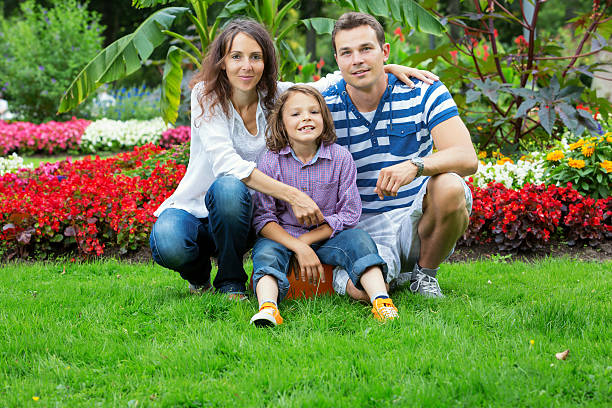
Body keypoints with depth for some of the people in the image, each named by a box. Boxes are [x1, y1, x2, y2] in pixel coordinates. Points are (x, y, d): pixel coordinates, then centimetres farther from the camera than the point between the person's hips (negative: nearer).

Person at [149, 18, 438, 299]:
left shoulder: (276, 96, -3)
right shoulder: (206, 95, -14)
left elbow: (333, 82, 9)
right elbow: (225, 163, -27)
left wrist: (388, 67, -9)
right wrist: (291, 194, -35)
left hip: (238, 217, 3)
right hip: (193, 207, -2)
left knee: (231, 189, -34)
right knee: (170, 246, -37)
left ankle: (230, 283, -11)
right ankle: (198, 274, -1)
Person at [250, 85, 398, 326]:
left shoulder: (340, 158, -7)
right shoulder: (270, 162, -9)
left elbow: (349, 213, -7)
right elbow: (263, 218, -11)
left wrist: (307, 240, -15)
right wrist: (299, 249, -23)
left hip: (327, 236, 1)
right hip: (283, 236, 0)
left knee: (358, 240, -25)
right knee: (266, 252, -30)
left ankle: (380, 300, -39)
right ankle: (267, 307, -53)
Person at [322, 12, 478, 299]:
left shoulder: (422, 92, -6)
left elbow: (467, 159, -20)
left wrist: (415, 165, -40)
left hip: (419, 218, 1)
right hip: (364, 227, 0)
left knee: (449, 187, -33)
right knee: (361, 289, -33)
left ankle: (425, 273, -4)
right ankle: (390, 273, 8)